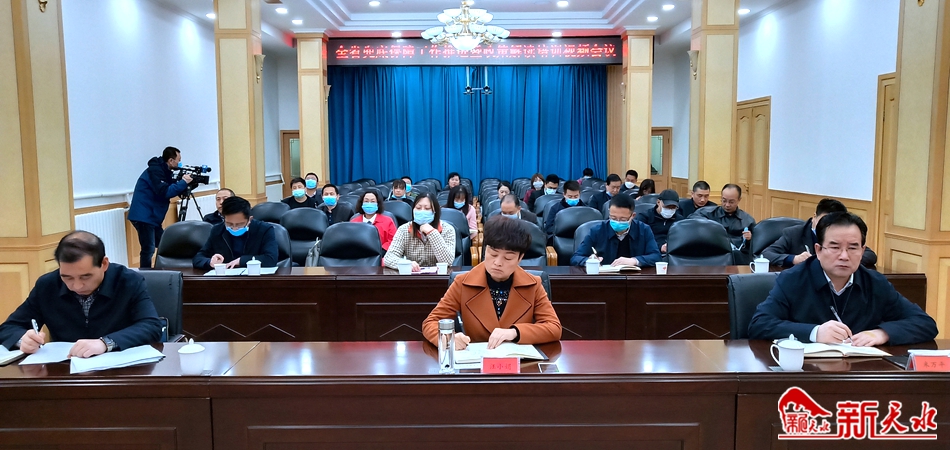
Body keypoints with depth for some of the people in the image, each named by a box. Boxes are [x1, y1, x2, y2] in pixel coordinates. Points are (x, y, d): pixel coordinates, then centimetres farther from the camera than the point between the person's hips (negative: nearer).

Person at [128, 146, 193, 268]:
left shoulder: (164, 171, 14)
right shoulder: (155, 170, -14)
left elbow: (174, 190, 18)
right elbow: (164, 192, -25)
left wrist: (186, 184, 1)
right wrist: (183, 182, -17)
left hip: (152, 216, 10)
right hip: (143, 216, -10)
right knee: (148, 250, -11)